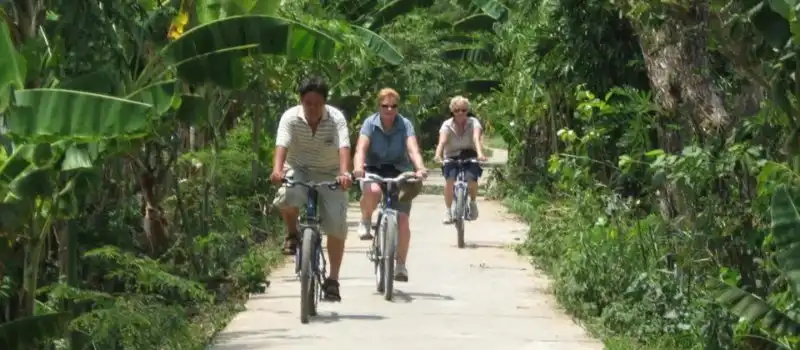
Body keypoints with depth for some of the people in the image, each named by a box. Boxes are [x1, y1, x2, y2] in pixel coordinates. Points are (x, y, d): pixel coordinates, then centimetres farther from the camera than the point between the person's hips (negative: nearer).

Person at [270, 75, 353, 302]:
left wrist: (344, 173, -50)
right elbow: (282, 144, -30)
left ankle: (332, 280, -1)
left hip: (329, 175, 0)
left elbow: (343, 146, -31)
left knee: (337, 225, -13)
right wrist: (277, 170, -50)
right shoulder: (291, 117, -16)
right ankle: (292, 234, -3)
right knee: (287, 197, -35)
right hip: (299, 170, 0)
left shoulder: (336, 118, -17)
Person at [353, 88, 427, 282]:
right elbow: (361, 148, -22)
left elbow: (413, 149, -22)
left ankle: (401, 265, 3)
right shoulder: (370, 123, -9)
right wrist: (358, 166, -44)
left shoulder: (405, 125, -9)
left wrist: (420, 168, -43)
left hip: (399, 173, 1)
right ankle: (365, 221, -6)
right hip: (374, 170, -1)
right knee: (373, 191, -38)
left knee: (402, 219, -11)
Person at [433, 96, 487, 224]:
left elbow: (476, 138, -29)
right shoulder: (447, 125, -11)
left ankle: (473, 202, 4)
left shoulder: (473, 123, -11)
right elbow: (442, 141, -28)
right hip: (452, 158, 0)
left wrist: (480, 154, -48)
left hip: (470, 157, 0)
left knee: (471, 179, -26)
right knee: (449, 179, -28)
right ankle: (448, 210, -15)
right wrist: (438, 155, -48)